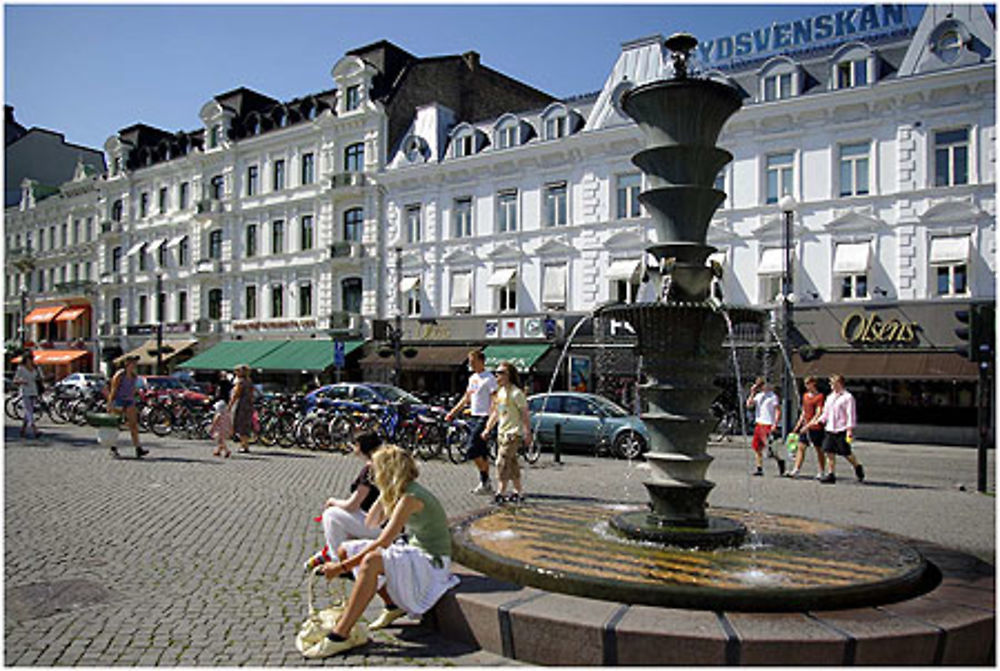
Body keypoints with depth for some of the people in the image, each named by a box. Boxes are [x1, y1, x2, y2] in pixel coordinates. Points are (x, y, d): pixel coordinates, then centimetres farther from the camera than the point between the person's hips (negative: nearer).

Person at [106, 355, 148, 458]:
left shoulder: (134, 376, 7)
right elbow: (113, 390, -12)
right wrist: (110, 404, -14)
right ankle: (113, 448, 19)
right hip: (118, 401, -5)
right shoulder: (119, 375, -12)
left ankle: (138, 449, -12)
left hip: (129, 401, 5)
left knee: (134, 425, -5)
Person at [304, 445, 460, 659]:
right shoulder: (399, 493, 6)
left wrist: (342, 567, -23)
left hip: (431, 563, -10)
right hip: (413, 551, 10)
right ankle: (393, 606, 11)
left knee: (372, 561, -36)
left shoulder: (411, 497, -22)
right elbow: (371, 523, 18)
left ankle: (340, 636, -29)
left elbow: (382, 542, -26)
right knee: (345, 550, 3)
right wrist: (383, 494, 7)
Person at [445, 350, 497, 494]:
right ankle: (486, 485, 15)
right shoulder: (472, 378, 16)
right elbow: (466, 398, 25)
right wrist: (452, 412, 22)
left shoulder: (489, 378, -10)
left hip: (484, 417, -8)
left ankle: (485, 480, -2)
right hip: (474, 417, 8)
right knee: (481, 452, 9)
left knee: (472, 449, -13)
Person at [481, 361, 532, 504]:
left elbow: (525, 414, -13)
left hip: (513, 433, -8)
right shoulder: (500, 392, 12)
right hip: (502, 432, 8)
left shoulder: (516, 393, -13)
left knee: (502, 462, -11)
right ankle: (518, 492, 20)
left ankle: (501, 493, -8)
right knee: (511, 463, 12)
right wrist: (488, 429, 16)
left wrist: (528, 434, -16)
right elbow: (495, 413, 20)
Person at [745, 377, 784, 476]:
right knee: (757, 447, 3)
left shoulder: (772, 396, -5)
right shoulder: (758, 396, 15)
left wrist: (775, 424, -17)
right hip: (758, 424, 7)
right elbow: (749, 404, 5)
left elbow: (778, 411, -8)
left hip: (768, 425, -7)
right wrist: (752, 393, 0)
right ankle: (759, 468, 8)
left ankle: (780, 461, 11)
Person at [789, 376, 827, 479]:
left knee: (819, 449, 6)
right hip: (805, 427, 6)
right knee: (801, 447, -2)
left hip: (816, 428, -6)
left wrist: (808, 425, -22)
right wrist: (798, 424, 17)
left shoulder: (820, 396, -10)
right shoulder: (805, 395, 12)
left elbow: (818, 414, -17)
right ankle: (796, 470, -5)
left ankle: (822, 472, 17)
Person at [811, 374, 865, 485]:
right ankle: (831, 475, 2)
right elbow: (826, 413, 23)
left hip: (842, 430, -7)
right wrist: (818, 421, 9)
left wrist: (850, 429, -17)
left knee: (846, 453, 1)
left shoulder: (848, 397, -6)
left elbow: (851, 415, -10)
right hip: (830, 430, 7)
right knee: (829, 452, 0)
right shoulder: (830, 397, 16)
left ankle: (858, 467, 27)